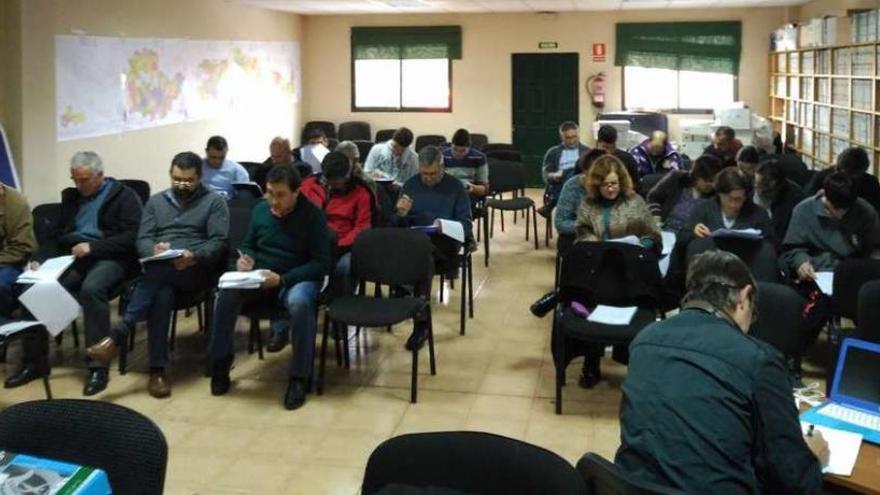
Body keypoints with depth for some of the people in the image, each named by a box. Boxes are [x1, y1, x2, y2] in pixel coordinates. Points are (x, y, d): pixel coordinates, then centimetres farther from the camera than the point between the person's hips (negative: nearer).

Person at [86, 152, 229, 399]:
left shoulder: (214, 202, 9)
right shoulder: (156, 201, 21)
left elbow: (219, 242, -2)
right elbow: (142, 240, 12)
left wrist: (194, 256, -22)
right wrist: (154, 250, -14)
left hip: (196, 271, -2)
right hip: (159, 270, 3)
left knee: (160, 270, -37)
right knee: (161, 292, -35)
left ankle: (118, 335, -41)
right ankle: (157, 369, -35)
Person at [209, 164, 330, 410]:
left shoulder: (313, 215, -12)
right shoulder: (260, 210, 3)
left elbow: (322, 263, -14)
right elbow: (248, 244, 18)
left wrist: (283, 279, -25)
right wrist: (245, 258, -9)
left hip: (298, 278, -4)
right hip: (260, 275, 4)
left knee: (299, 302, -39)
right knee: (227, 292, -26)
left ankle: (299, 377, -25)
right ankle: (220, 362, -7)